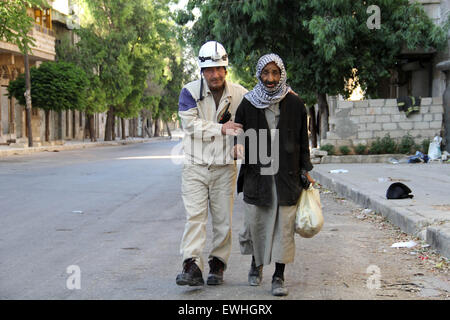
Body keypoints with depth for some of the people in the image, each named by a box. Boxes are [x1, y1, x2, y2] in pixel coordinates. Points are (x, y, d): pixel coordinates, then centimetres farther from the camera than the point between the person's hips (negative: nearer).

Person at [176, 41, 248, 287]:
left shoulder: (240, 95, 3)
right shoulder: (190, 92, -3)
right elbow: (192, 124, -14)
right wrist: (221, 129, -21)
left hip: (225, 167, 2)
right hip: (195, 167, -2)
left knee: (223, 220, 7)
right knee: (195, 217, -9)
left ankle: (217, 265, 17)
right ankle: (192, 267, -14)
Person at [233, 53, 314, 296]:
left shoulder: (294, 104, 3)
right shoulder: (248, 104, 4)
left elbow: (302, 140, 8)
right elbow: (238, 133, 8)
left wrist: (305, 170, 5)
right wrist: (238, 146, -15)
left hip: (286, 174, -1)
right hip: (256, 173, 1)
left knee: (284, 224, -3)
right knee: (255, 221, 6)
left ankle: (279, 277, 3)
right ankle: (256, 264, 33)